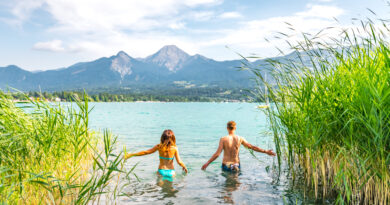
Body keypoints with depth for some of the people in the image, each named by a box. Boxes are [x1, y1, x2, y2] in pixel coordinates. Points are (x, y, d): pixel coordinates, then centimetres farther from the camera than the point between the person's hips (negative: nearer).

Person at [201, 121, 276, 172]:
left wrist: (207, 163, -7)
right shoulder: (240, 139, -2)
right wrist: (266, 151, 12)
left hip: (226, 166, -2)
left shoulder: (223, 139, -9)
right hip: (236, 165, 2)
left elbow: (217, 154, -14)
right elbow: (252, 147, 3)